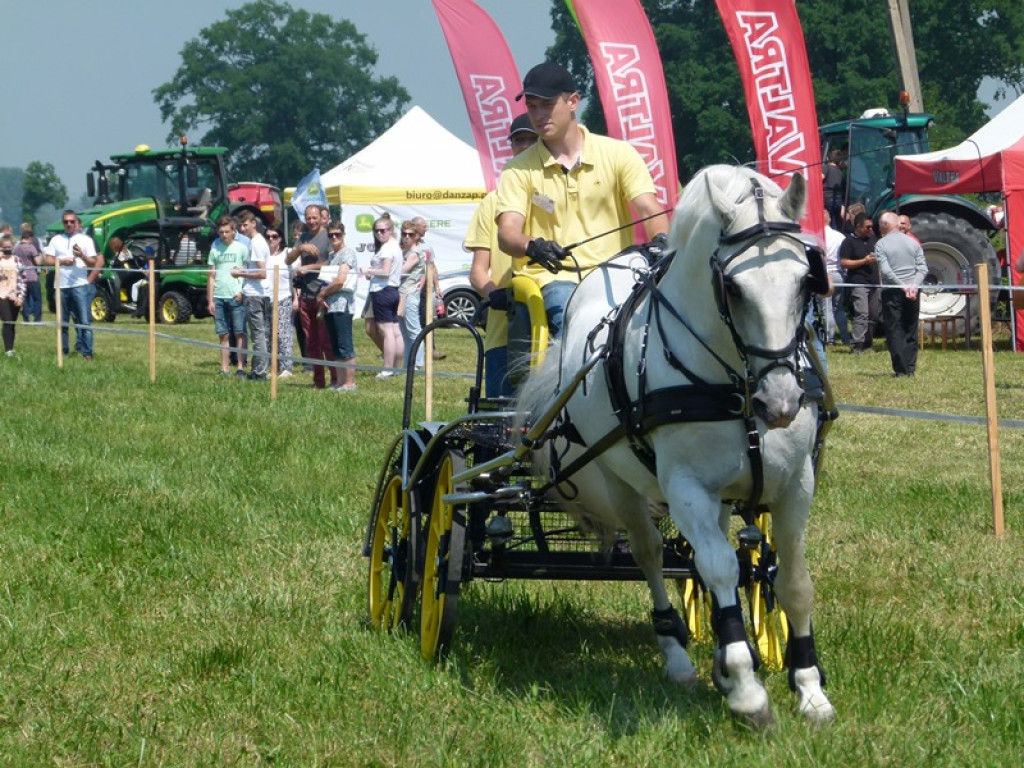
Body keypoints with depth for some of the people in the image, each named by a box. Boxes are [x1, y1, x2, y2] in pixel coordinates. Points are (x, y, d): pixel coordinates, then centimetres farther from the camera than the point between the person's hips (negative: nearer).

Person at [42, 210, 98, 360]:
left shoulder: (85, 240, 4)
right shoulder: (56, 240, 11)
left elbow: (93, 263, 1)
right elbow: (47, 259, 6)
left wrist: (82, 256, -18)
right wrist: (61, 261, -10)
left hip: (80, 285, -3)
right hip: (61, 286, 3)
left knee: (85, 321, -8)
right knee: (62, 322, 9)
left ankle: (87, 353, -7)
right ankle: (63, 352, 17)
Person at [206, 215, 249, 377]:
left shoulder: (241, 248, 2)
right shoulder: (215, 249, 12)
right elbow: (211, 276, 13)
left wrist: (242, 292, -11)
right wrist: (210, 300, 7)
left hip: (236, 297, -3)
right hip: (219, 297, 3)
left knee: (239, 333, -3)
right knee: (224, 335, 5)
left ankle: (240, 367, -2)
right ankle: (224, 369, 7)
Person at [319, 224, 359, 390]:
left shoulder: (348, 253, -6)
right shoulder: (332, 256, 20)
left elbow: (340, 280, -15)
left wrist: (323, 293, -4)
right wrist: (323, 296, 1)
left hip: (342, 304, -9)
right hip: (331, 306, 9)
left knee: (345, 347, -9)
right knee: (336, 348, 9)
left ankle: (350, 382, -7)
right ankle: (340, 382, 13)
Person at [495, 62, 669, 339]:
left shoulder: (619, 154, 8)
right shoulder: (520, 169, 8)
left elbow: (649, 210, -2)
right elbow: (508, 231, -4)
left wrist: (661, 240, -26)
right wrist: (532, 246, -28)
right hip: (554, 281, -1)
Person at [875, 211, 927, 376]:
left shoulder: (881, 244, -5)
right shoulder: (913, 242, 8)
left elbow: (885, 270, -15)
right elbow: (923, 268, 0)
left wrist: (902, 286, -13)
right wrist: (913, 285, -9)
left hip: (892, 291, -4)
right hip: (913, 292, 4)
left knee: (894, 331, 0)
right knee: (911, 330, 11)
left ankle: (901, 369, -5)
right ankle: (910, 368, 9)